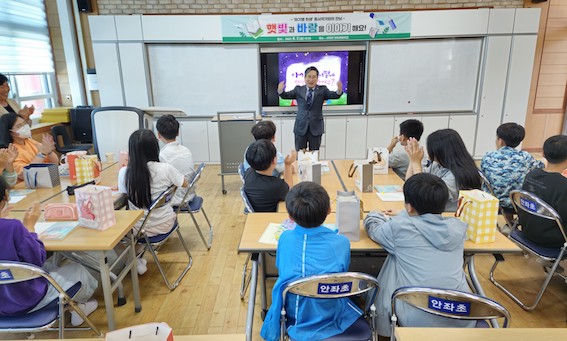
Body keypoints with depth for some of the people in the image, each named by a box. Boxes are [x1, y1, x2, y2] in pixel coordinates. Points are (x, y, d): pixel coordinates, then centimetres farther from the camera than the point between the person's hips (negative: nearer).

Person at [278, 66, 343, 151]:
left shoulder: (322, 90, 3)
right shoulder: (298, 89, 7)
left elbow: (333, 95, -10)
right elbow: (286, 95, -1)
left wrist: (339, 90, -33)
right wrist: (280, 90, -24)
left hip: (316, 127, 0)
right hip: (301, 126, 1)